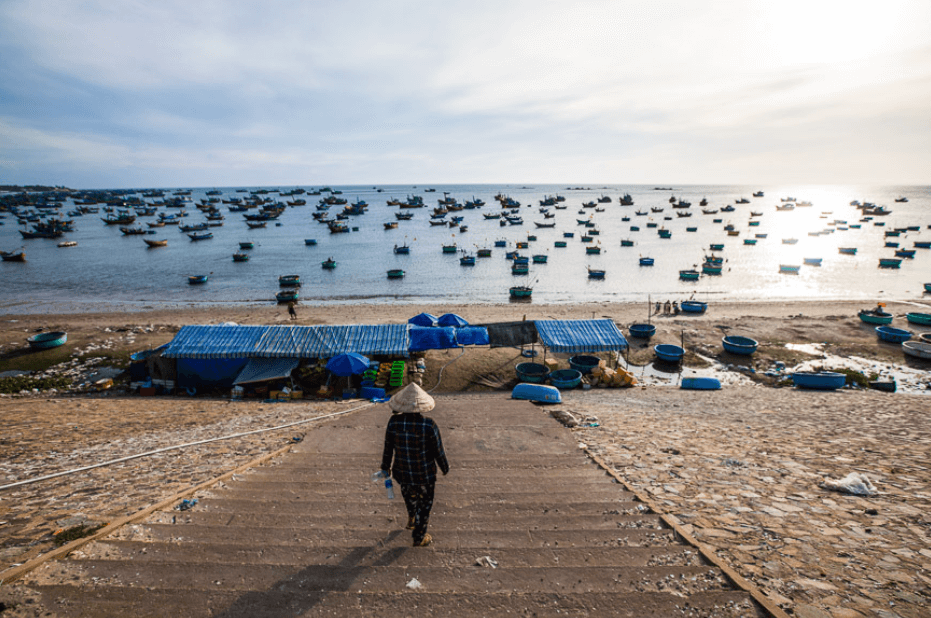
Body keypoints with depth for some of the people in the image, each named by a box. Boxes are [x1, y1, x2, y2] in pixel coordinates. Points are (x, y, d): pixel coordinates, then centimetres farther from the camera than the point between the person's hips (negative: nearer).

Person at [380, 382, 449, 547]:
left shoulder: (393, 422, -19)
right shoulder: (429, 425, -27)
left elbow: (388, 449, -5)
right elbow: (438, 452, -15)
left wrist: (385, 467, 13)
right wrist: (445, 468, 4)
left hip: (402, 472, 3)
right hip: (425, 475, -3)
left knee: (409, 495, 34)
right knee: (424, 505, 22)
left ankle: (412, 519, 61)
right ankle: (419, 538, 40)